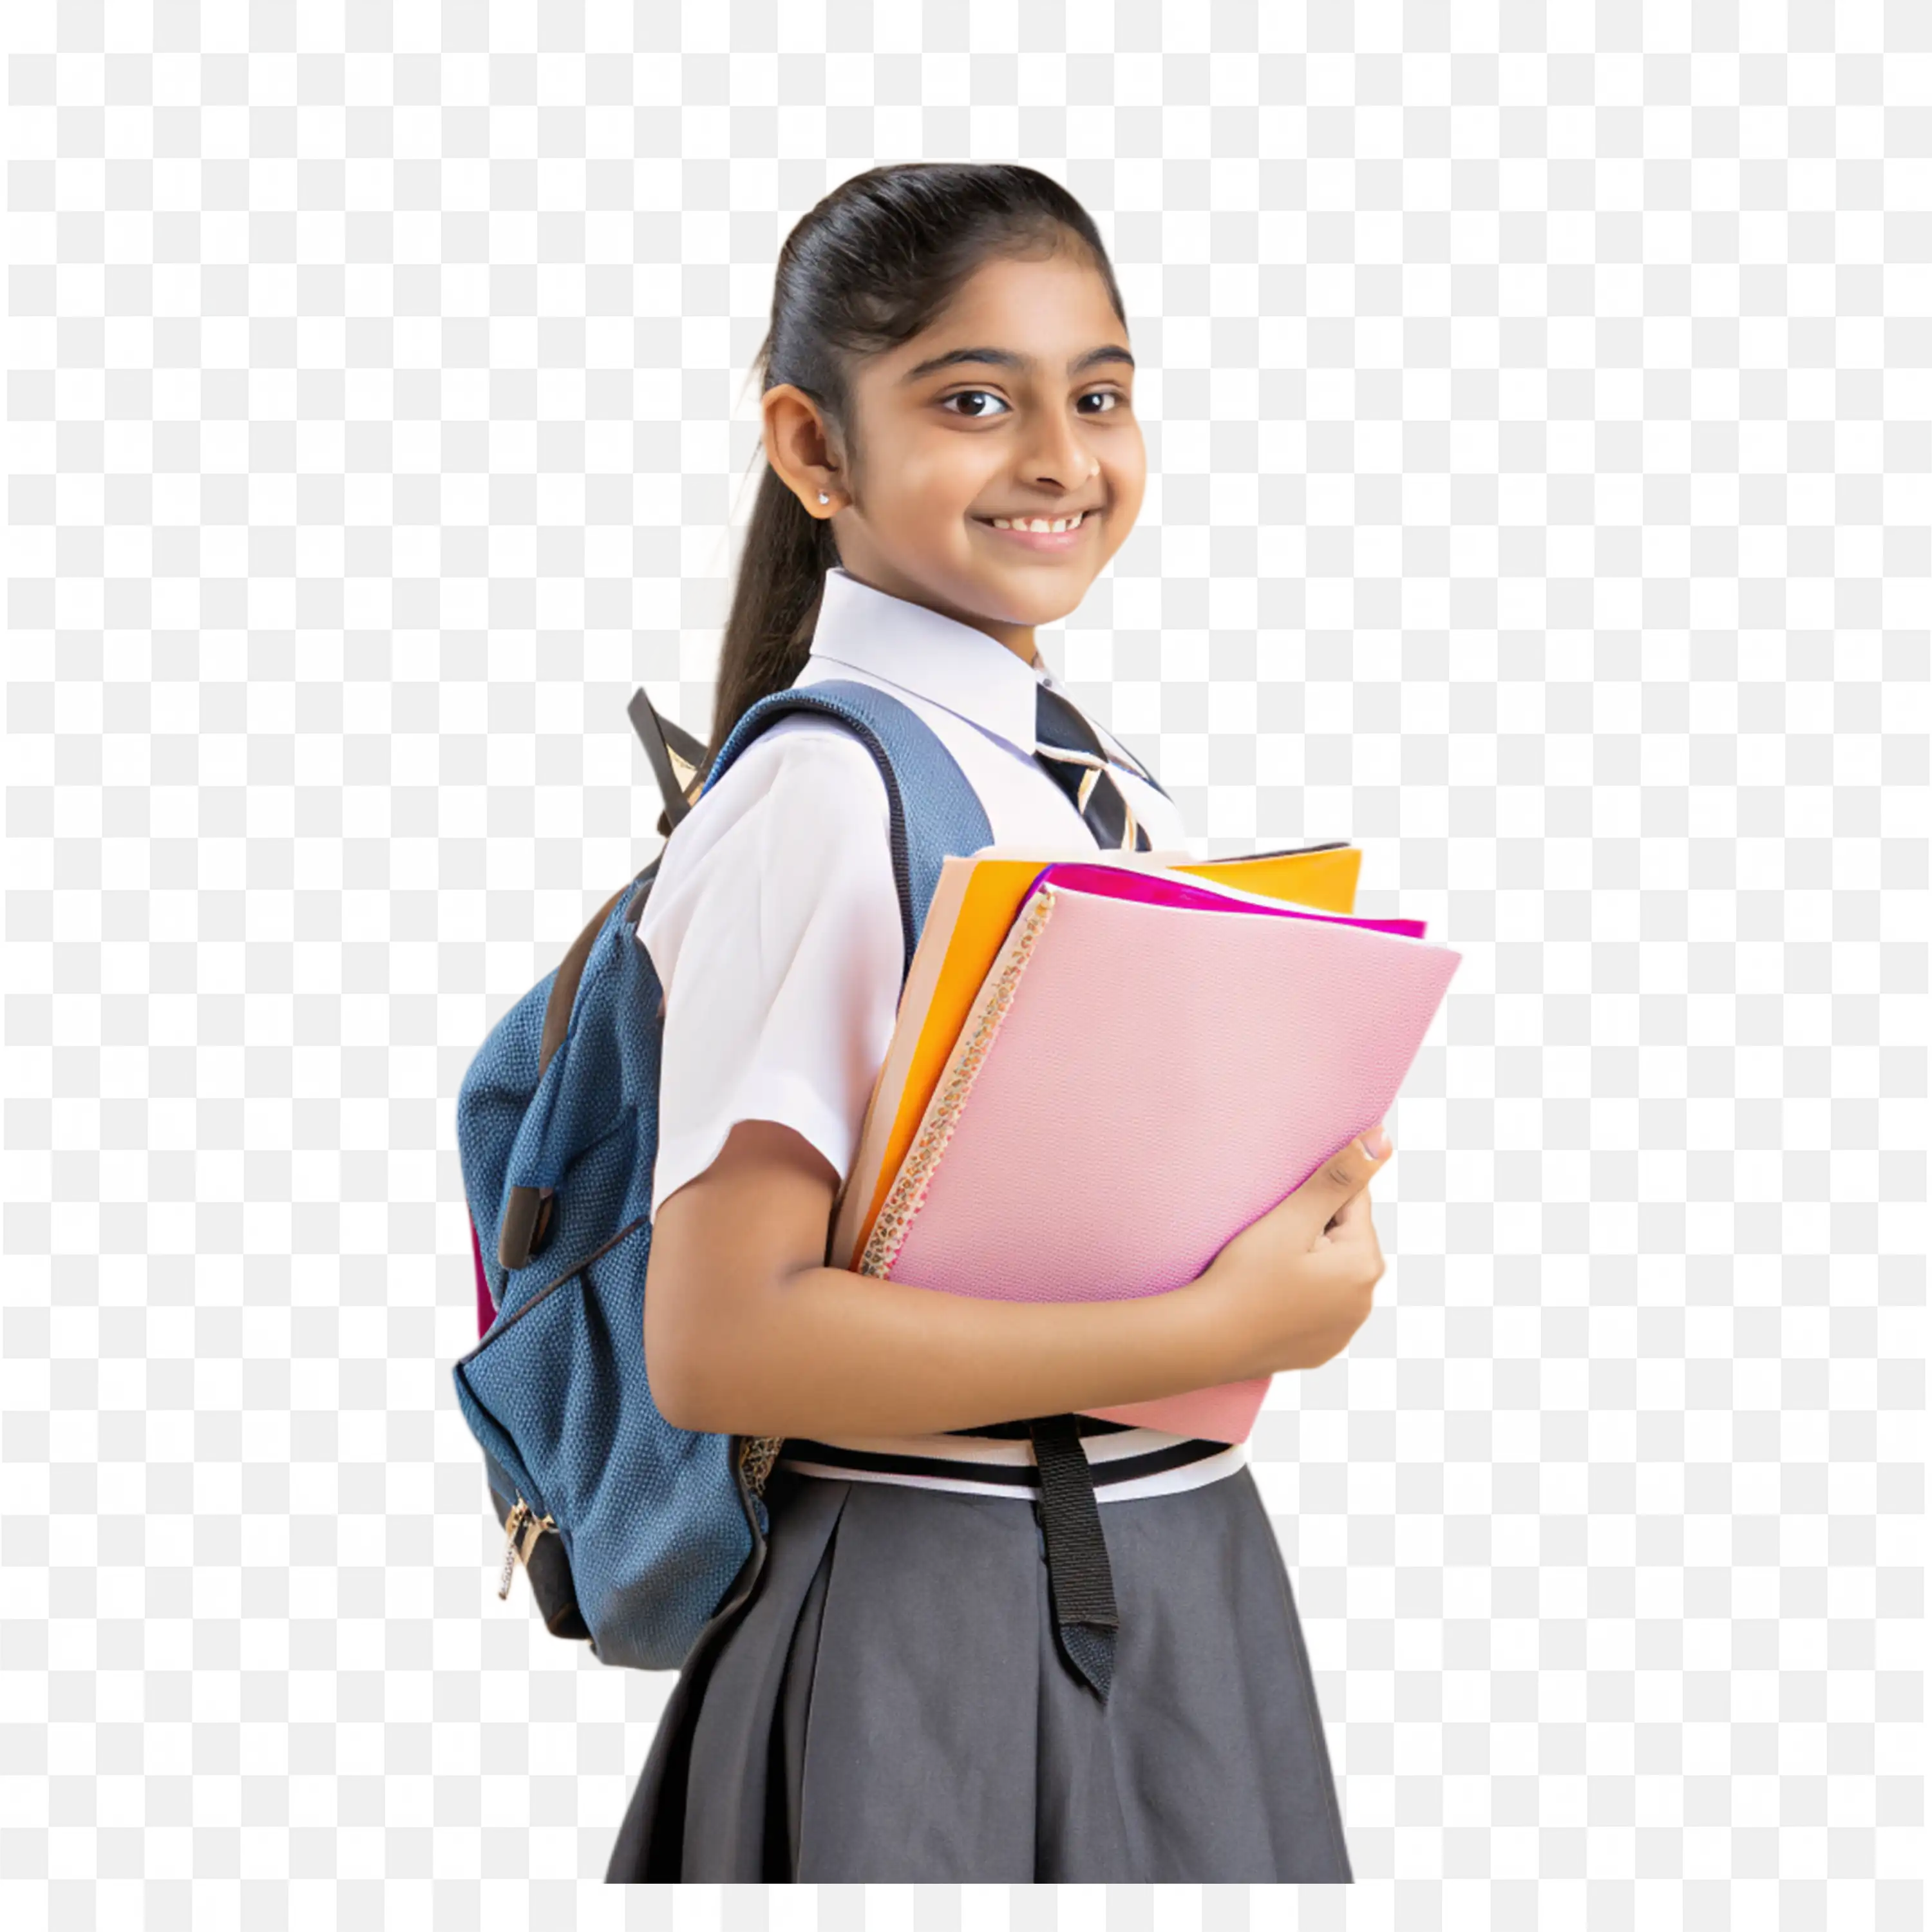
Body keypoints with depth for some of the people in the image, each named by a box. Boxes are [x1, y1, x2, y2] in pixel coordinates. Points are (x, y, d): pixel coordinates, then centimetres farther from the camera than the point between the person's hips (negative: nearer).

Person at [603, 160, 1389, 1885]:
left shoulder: (1122, 795, 9)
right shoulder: (830, 790, -16)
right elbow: (718, 1345, -23)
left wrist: (1312, 1243, -5)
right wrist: (1217, 1335, -22)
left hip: (1187, 1591, 8)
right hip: (937, 1627, -7)